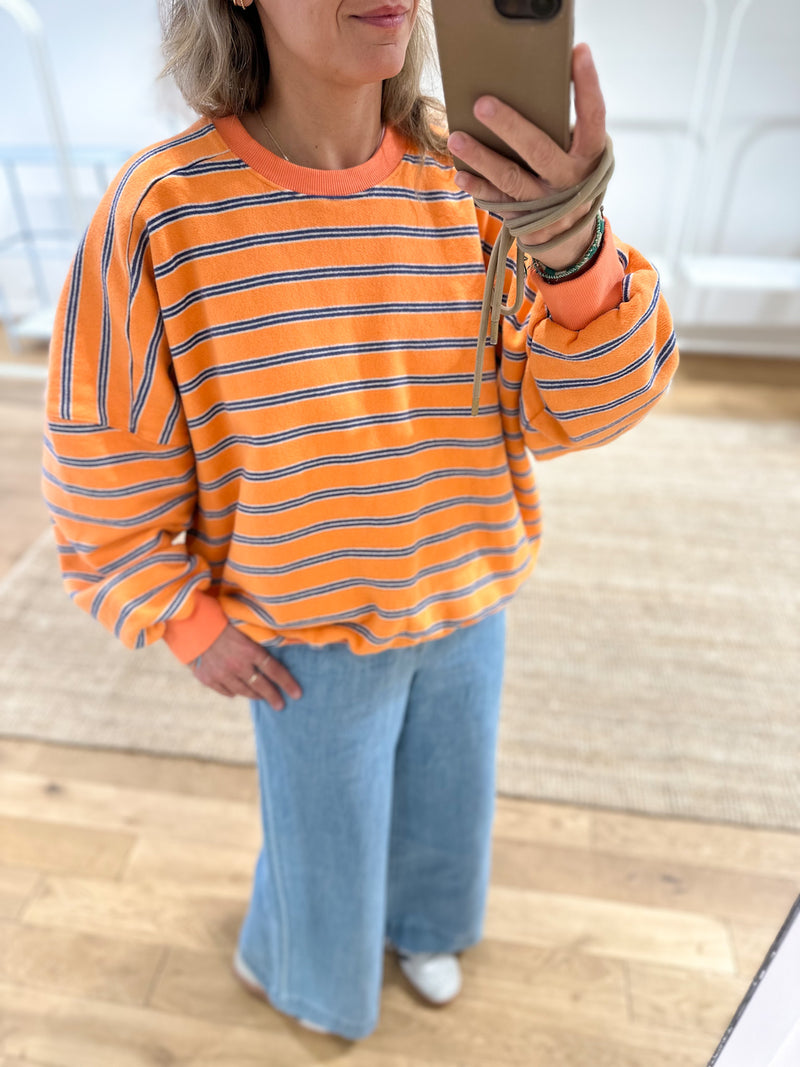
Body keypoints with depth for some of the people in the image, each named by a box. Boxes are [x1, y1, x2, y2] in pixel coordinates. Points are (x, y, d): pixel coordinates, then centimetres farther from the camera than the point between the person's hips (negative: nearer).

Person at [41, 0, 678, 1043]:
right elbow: (106, 454, -12)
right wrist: (189, 623, -7)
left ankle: (419, 919, 65)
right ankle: (293, 959, 60)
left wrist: (571, 242, -37)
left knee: (444, 798, 28)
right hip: (311, 630, -3)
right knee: (326, 836, 21)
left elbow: (579, 406, -17)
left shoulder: (478, 179, -13)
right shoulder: (164, 212, -22)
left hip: (464, 601, 4)